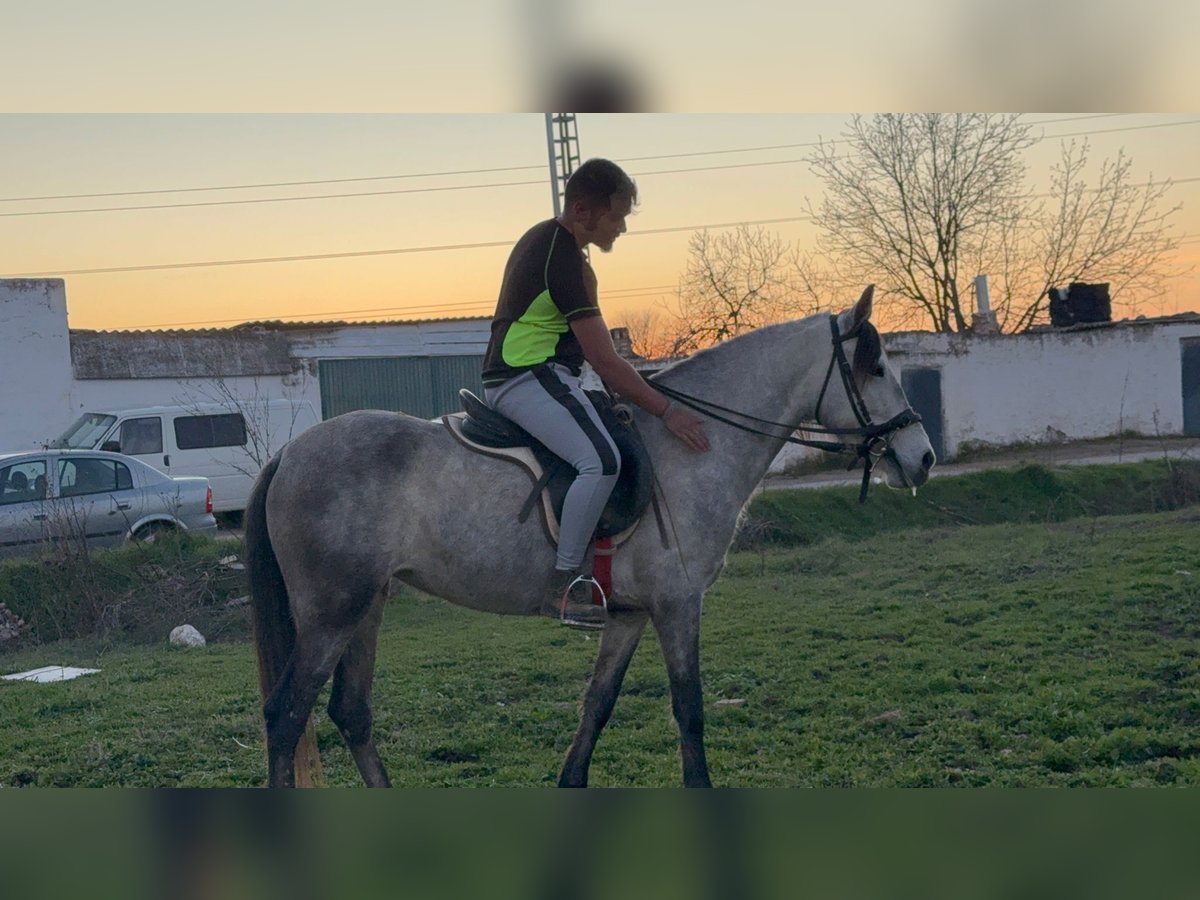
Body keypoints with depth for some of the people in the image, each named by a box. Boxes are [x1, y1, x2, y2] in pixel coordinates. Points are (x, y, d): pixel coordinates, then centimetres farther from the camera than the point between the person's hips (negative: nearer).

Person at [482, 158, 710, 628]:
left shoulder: (544, 238, 13)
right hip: (529, 379, -11)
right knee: (601, 460, -29)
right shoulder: (564, 262, -19)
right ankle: (566, 583, -24)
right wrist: (667, 410, -17)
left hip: (512, 375, 11)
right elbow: (605, 362, -21)